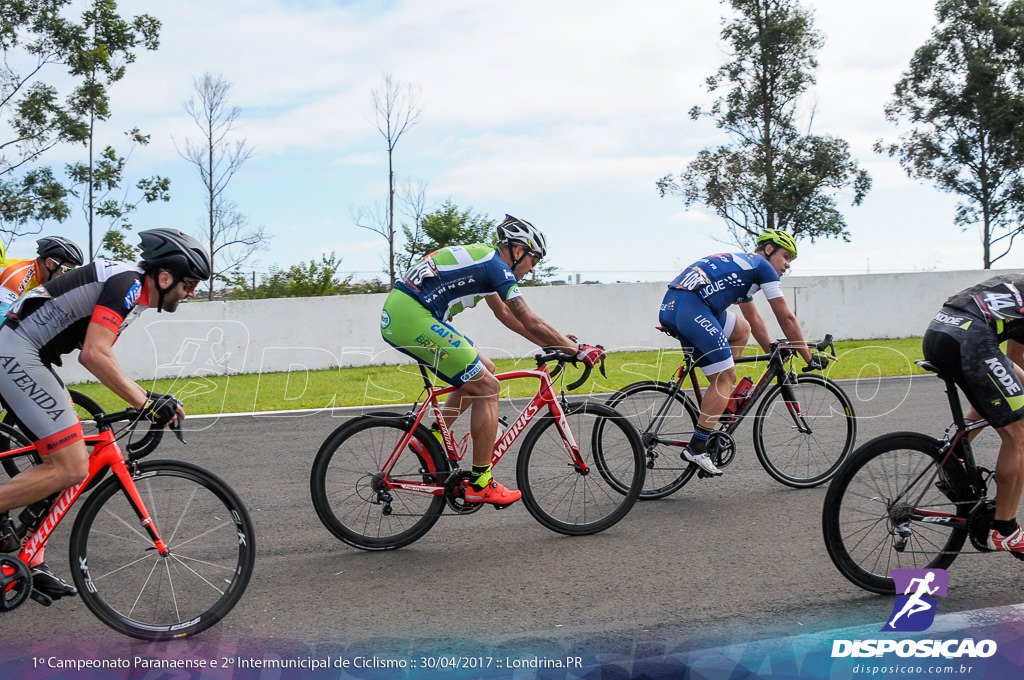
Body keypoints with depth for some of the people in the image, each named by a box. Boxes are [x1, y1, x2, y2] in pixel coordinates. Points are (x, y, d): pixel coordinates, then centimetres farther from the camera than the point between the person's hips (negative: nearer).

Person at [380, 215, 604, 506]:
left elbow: (504, 313, 30)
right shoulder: (496, 265, -7)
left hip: (396, 316, 10)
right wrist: (578, 350, 0)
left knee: (483, 370, 18)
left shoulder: (483, 256, 22)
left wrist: (554, 343, 30)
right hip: (412, 317, -10)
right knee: (487, 388, -4)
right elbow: (531, 322, -9)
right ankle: (480, 484, 0)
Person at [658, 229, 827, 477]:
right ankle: (696, 447, -6)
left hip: (669, 308, 9)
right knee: (726, 377, -3)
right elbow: (787, 319, 8)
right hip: (690, 309, -9)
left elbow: (754, 319, 41)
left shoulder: (742, 264, 34)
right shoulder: (763, 267, 8)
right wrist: (809, 358, 17)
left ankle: (721, 395, 19)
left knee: (741, 329, 24)